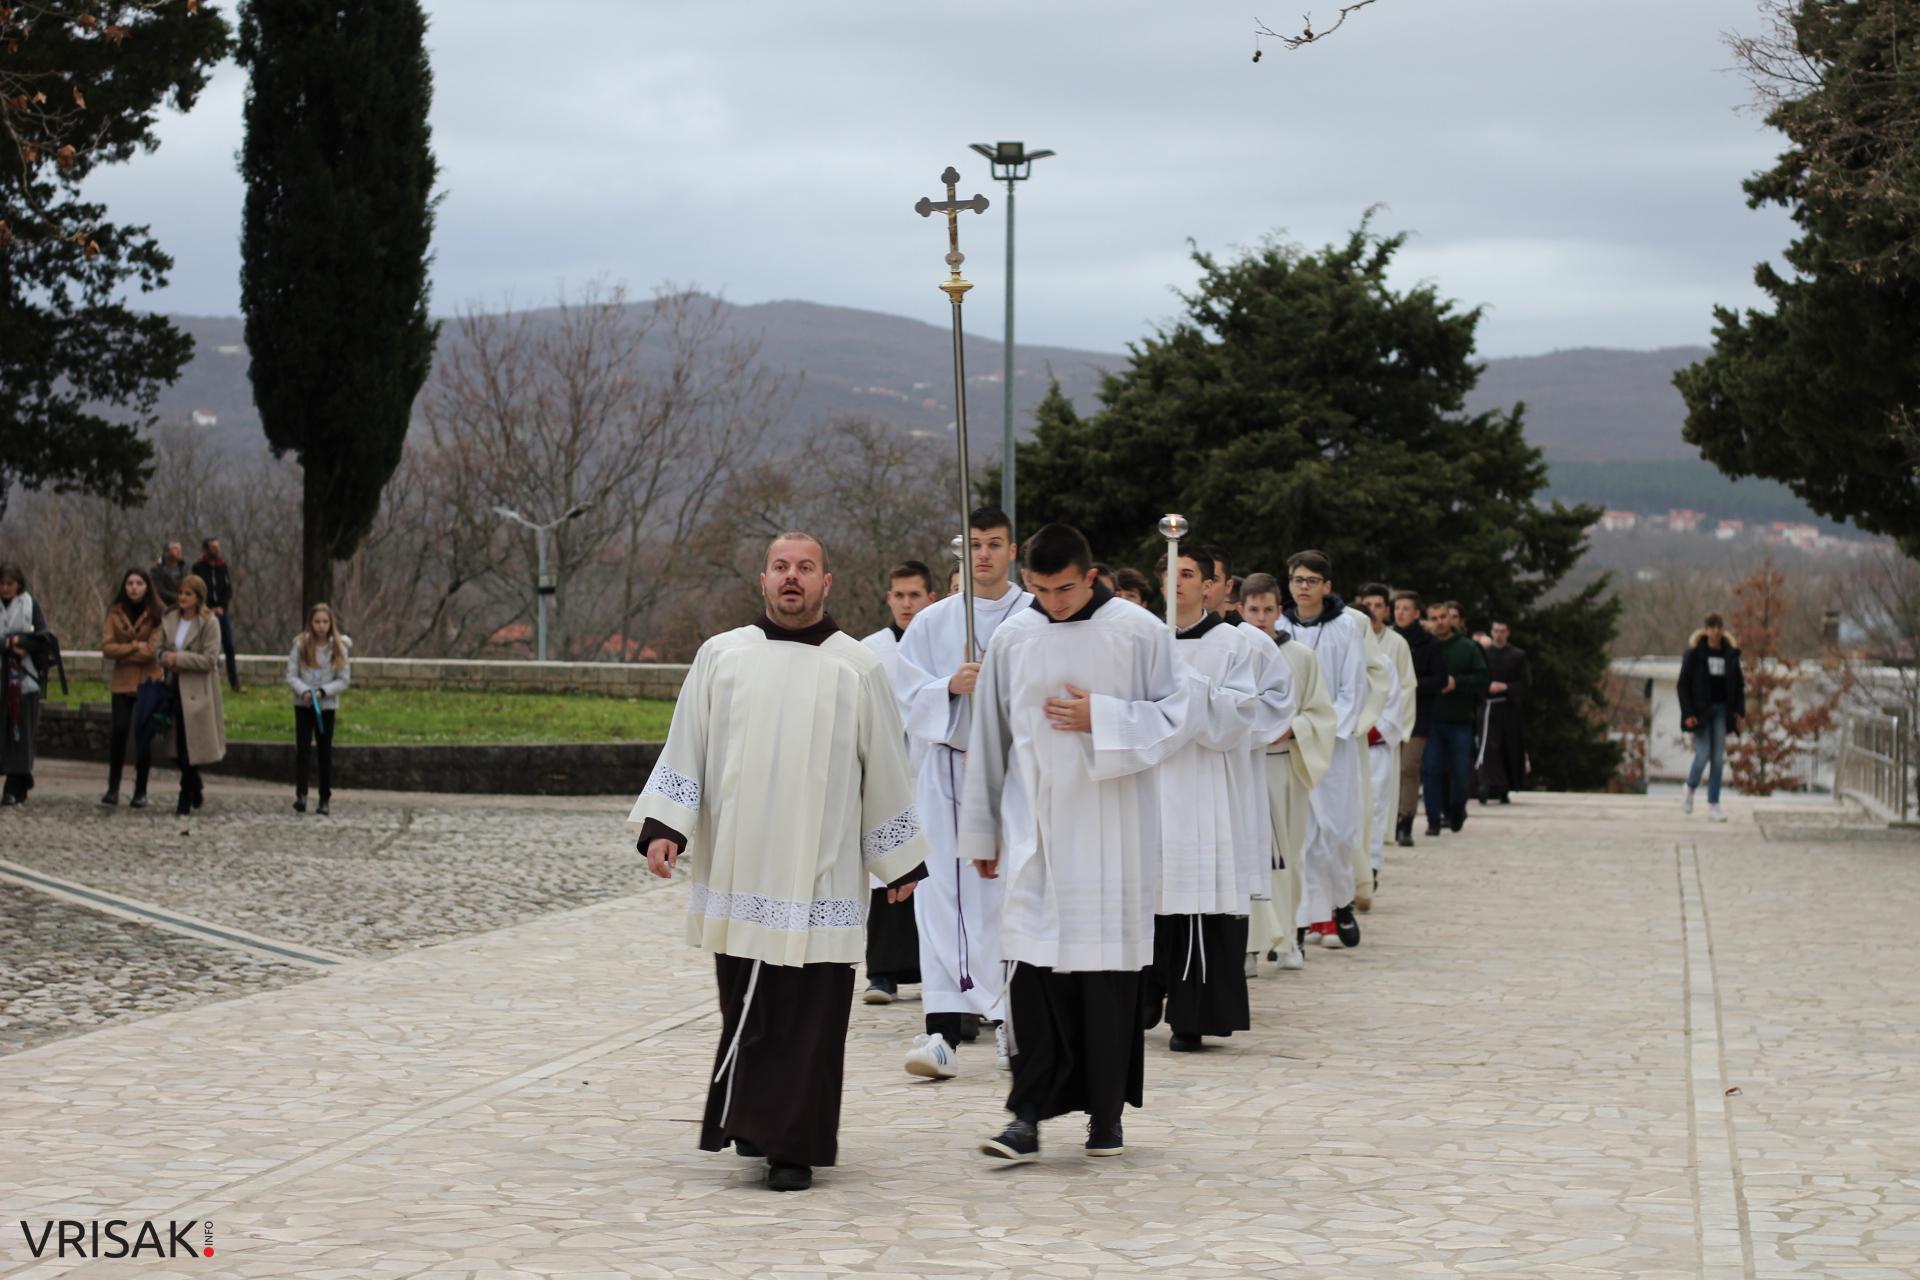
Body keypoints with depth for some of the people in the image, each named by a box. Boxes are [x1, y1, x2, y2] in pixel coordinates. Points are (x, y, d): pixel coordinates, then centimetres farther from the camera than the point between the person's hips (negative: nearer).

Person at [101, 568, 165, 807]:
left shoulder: (157, 614, -5)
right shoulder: (116, 612, 4)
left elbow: (153, 650, -13)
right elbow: (107, 647, -4)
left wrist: (123, 653, -7)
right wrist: (135, 647, -12)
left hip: (149, 682, -2)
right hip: (122, 681, 2)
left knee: (143, 735, -3)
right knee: (119, 732, -1)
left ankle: (141, 792, 5)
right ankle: (112, 788, 7)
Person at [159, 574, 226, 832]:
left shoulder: (209, 623, -8)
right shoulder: (169, 620, 9)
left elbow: (210, 659, -14)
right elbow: (162, 650, 17)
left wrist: (179, 658, -16)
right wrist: (167, 659, -6)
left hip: (198, 692, -6)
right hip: (175, 687, 6)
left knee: (191, 746, -5)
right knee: (179, 746, 8)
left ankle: (185, 804, 1)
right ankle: (197, 786, 32)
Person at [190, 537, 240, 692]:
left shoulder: (224, 567, 8)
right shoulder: (198, 567, 2)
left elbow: (228, 589, 5)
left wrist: (222, 607, -8)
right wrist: (209, 609, -10)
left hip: (222, 611, 2)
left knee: (229, 646, -2)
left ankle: (234, 679, 3)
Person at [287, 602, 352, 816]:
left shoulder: (339, 647, -3)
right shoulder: (300, 644, -3)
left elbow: (344, 680, -3)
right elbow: (291, 676, -3)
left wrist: (322, 692, -16)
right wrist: (304, 691, -20)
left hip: (327, 705, 0)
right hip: (303, 704, 0)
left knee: (325, 752, 5)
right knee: (302, 749, -9)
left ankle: (325, 800, 9)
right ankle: (300, 795, -13)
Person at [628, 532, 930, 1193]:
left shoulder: (858, 668, 4)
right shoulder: (721, 656, 8)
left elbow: (886, 769, 8)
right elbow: (685, 748, 8)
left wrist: (900, 861, 9)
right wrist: (663, 826, -4)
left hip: (819, 874, -2)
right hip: (737, 868, 2)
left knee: (808, 1015, -4)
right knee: (746, 1010, 6)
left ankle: (793, 1147, 1)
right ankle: (755, 1126, 21)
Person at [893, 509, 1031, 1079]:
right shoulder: (932, 622, 9)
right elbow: (906, 694, 5)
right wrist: (950, 686, -11)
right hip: (948, 769, 1)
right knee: (945, 897, -5)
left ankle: (1012, 1021, 11)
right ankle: (944, 1027, -8)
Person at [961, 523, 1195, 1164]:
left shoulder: (1139, 633, -3)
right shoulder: (1012, 638, 4)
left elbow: (1177, 714, 0)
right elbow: (989, 738, 10)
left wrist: (1101, 718, -13)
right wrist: (981, 831, 13)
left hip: (1111, 828, -1)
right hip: (1035, 827, 1)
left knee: (1108, 967, 3)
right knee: (1034, 964, -6)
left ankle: (1106, 1112, 14)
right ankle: (1028, 1115, -5)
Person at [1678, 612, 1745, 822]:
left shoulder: (1730, 653, 5)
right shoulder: (1694, 653, -5)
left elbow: (1739, 684, 11)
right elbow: (1683, 684, -5)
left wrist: (1740, 711, 2)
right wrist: (1688, 713, -13)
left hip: (1721, 710, 3)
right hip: (1700, 710, -3)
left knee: (1718, 757, -1)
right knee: (1703, 754, -10)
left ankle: (1713, 804, 4)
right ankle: (1690, 789, 20)